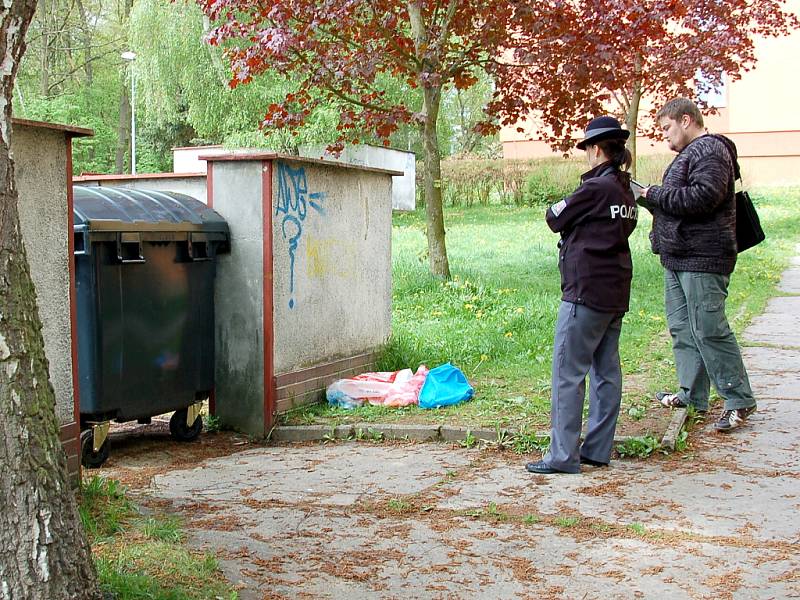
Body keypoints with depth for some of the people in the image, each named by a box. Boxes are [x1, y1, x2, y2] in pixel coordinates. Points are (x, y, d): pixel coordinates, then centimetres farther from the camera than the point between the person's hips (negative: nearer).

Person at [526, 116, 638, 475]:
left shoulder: (595, 188, -15)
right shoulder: (625, 191, 12)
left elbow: (556, 220, -5)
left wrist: (554, 208, 14)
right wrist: (575, 220, 6)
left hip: (586, 293, -9)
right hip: (615, 294, 9)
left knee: (567, 373, -4)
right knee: (607, 372, 11)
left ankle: (563, 455, -2)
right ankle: (598, 450, 18)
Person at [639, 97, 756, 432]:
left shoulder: (709, 151, -11)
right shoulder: (689, 154, 21)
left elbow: (703, 196, -25)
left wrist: (655, 195, -16)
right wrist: (652, 198, 3)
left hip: (702, 258, -11)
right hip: (679, 257, 11)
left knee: (708, 330, -9)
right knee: (683, 328, 13)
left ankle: (739, 401, -1)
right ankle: (692, 395, 21)